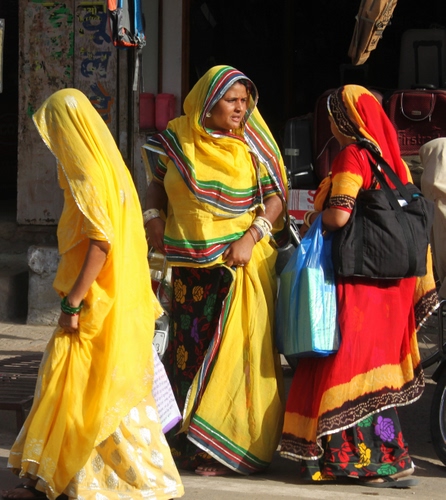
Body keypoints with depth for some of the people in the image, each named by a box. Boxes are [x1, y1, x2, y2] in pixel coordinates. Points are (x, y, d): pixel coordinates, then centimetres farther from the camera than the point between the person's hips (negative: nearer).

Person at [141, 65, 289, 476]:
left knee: (235, 348, -5)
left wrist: (251, 236, -15)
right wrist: (154, 216, 0)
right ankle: (188, 440, 18)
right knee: (189, 347, 8)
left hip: (242, 262, -3)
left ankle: (225, 448, 0)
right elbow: (157, 183, 18)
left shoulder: (251, 145, -2)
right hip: (190, 263, 3)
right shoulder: (177, 138, 3)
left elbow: (276, 196, -3)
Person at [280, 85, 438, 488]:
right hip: (390, 282, 8)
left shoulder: (352, 156, -12)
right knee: (375, 365, 13)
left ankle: (389, 460, -3)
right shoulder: (391, 157, 11)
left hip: (357, 280, -8)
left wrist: (313, 219, 0)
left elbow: (339, 216, -19)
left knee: (349, 362, -2)